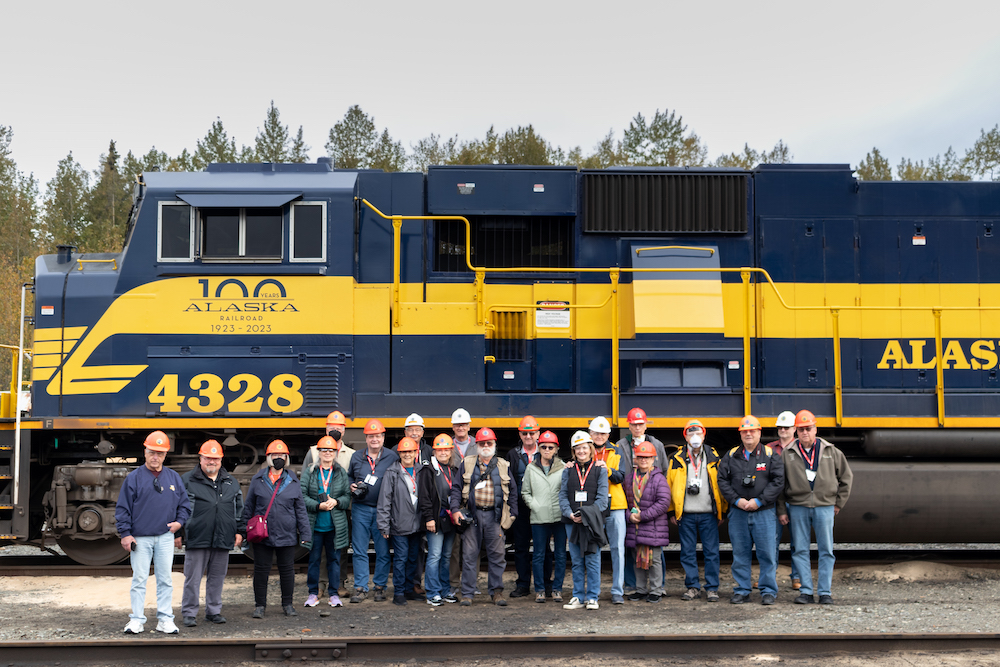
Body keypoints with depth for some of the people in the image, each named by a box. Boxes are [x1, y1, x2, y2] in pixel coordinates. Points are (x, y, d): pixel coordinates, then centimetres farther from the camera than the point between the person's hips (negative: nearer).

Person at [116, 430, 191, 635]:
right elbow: (123, 507, 0)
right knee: (139, 579, 0)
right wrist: (125, 534, -4)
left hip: (165, 537, 2)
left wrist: (180, 521, 0)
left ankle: (165, 619, 10)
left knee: (165, 579, 4)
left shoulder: (173, 478, 9)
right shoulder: (134, 477, 0)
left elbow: (184, 503, 17)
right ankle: (137, 620, 8)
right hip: (140, 539, -2)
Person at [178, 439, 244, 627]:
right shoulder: (187, 480, 3)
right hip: (196, 539, -3)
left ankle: (214, 611, 21)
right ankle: (189, 613, 11)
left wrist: (239, 531, 11)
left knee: (217, 578, 10)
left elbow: (239, 509, 18)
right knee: (193, 578, 1)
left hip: (223, 540, 3)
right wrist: (177, 533, -1)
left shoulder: (231, 482, 14)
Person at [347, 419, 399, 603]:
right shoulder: (357, 457, 10)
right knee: (359, 551, 3)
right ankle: (360, 588, 10)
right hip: (360, 509, 2)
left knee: (383, 551, 2)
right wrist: (351, 486, 2)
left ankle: (380, 586, 13)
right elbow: (349, 477, 23)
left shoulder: (392, 457, 3)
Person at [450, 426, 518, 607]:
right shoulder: (466, 463, 8)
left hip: (495, 515, 1)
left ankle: (496, 591, 12)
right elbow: (456, 487, 7)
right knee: (469, 555, 1)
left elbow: (512, 490, 14)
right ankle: (467, 593, 8)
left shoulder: (503, 466, 10)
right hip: (472, 514, -1)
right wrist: (455, 509, -5)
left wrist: (512, 513, 7)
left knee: (497, 554, 2)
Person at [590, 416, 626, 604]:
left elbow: (620, 477, -1)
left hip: (615, 506, 0)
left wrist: (607, 470, -19)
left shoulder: (615, 453, 11)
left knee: (617, 548, -1)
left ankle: (617, 591, 4)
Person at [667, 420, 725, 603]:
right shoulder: (677, 459, 5)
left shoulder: (714, 458, 6)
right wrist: (671, 512, 5)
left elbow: (721, 485, 8)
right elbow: (669, 485, 8)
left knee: (711, 552, 1)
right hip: (685, 514, 0)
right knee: (688, 553, 5)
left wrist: (722, 512, 6)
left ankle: (712, 588, 9)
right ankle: (692, 586, 16)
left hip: (709, 514, 0)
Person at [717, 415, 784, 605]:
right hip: (738, 513, 2)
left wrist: (759, 501, -11)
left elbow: (778, 481, -4)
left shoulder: (770, 455, 3)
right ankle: (741, 591, 15)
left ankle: (768, 591, 9)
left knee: (767, 553, -1)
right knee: (740, 554, 6)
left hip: (763, 512, -2)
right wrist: (736, 500, -8)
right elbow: (722, 480, 6)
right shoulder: (731, 456, 9)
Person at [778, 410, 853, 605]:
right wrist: (781, 510, 4)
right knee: (801, 550, 2)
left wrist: (839, 502, 9)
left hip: (824, 506, 0)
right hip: (797, 507, 0)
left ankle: (825, 592, 7)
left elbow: (846, 476, 15)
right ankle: (806, 591, 9)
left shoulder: (831, 451, 6)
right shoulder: (787, 454, 5)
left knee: (826, 551, 1)